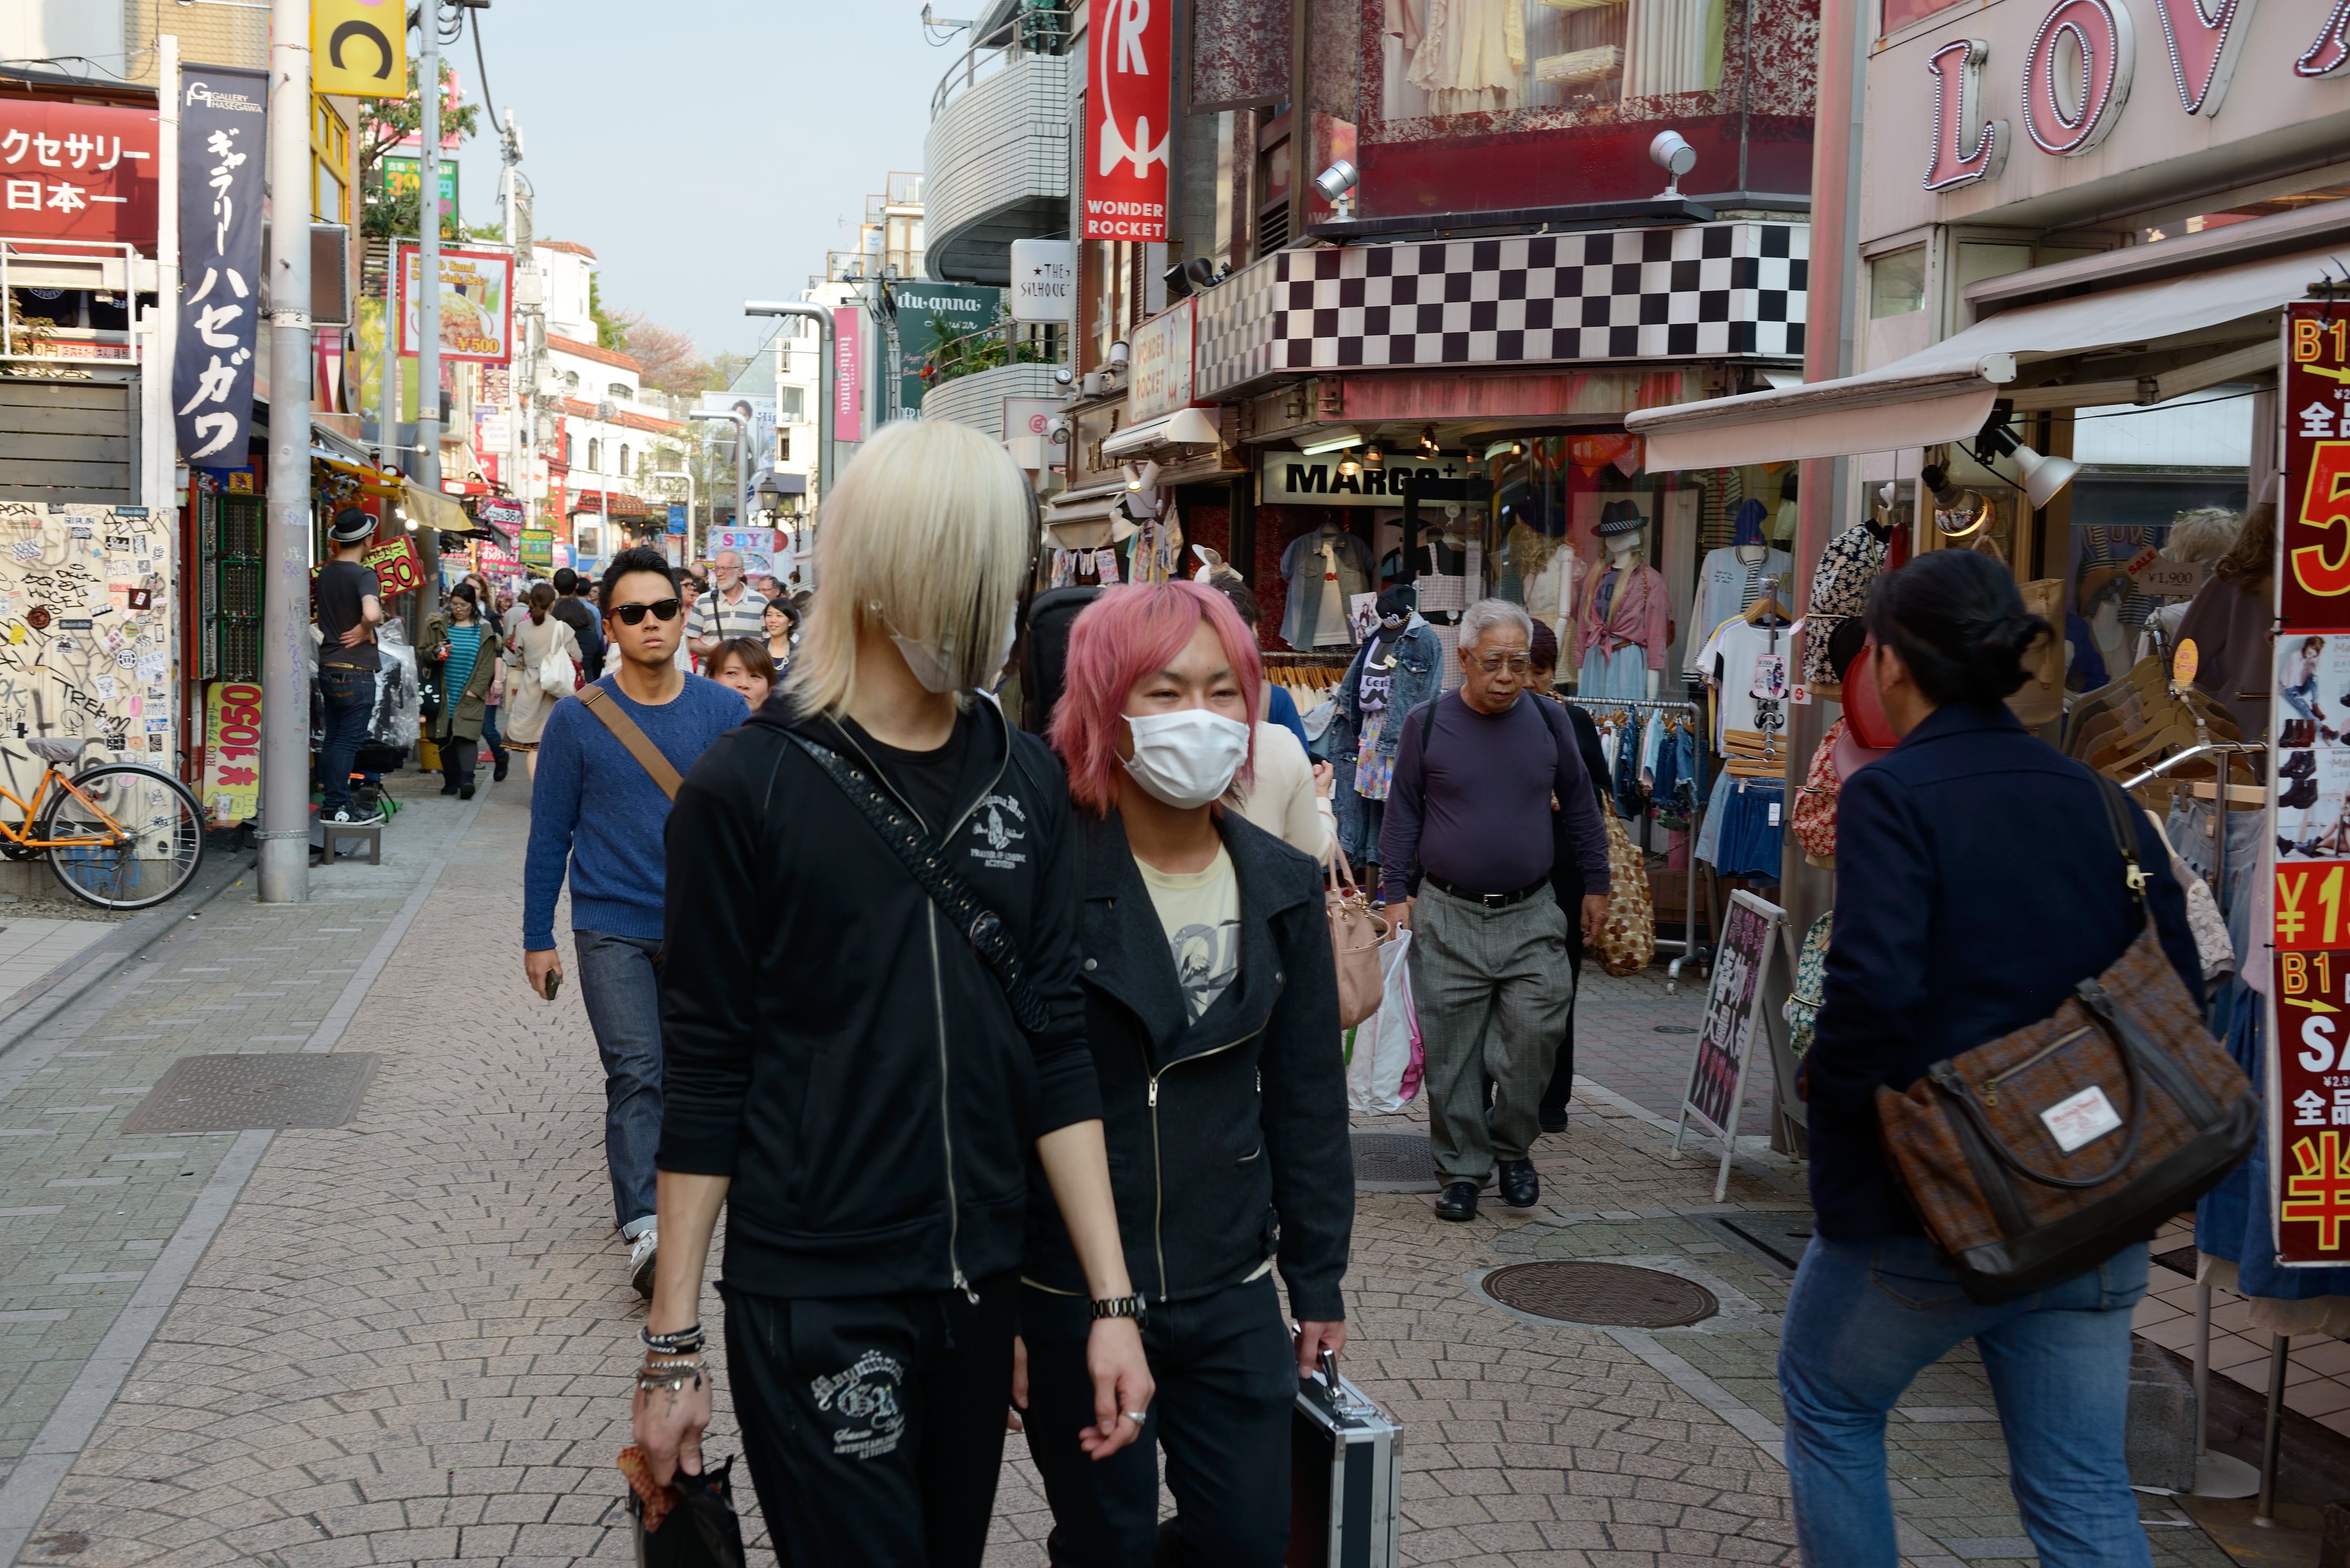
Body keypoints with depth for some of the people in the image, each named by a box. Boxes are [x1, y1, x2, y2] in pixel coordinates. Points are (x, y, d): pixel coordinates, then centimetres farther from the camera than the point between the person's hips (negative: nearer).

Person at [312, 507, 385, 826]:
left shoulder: (325, 573, 9)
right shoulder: (364, 575, -16)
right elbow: (372, 613, -34)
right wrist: (366, 630, -16)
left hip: (328, 668, 8)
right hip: (356, 671, -8)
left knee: (332, 738, 13)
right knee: (348, 741, -2)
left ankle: (333, 803, 18)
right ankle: (335, 808, 0)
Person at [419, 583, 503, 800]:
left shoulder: (484, 631, 4)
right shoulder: (438, 625, 7)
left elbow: (487, 665, 1)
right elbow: (421, 654, 8)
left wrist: (475, 690, -9)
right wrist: (435, 652, -14)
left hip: (470, 696, -2)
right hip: (443, 695, 2)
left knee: (466, 736, -14)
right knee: (445, 739, 5)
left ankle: (466, 780, -25)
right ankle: (451, 781, 13)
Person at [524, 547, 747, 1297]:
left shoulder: (724, 713, 0)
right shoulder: (577, 720, -3)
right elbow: (549, 834, 3)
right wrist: (538, 938, 3)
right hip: (612, 927, -2)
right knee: (636, 1072, -13)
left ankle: (656, 1181, 34)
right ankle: (643, 1226, -17)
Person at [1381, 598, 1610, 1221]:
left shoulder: (1548, 721, 5)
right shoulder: (1426, 725, 0)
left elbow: (1580, 804, 15)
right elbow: (1403, 815, 7)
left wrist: (1596, 885, 16)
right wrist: (1398, 894, 1)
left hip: (1532, 918, 1)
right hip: (1448, 918, -1)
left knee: (1532, 1040, -5)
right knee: (1452, 1055, 2)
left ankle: (1514, 1150, 18)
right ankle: (1462, 1169, 16)